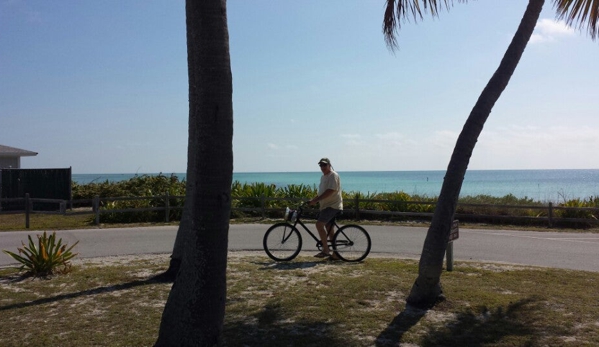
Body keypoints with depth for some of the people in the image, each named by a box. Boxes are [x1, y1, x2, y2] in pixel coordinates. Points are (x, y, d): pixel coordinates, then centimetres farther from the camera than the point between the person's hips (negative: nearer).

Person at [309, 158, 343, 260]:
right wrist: (314, 200, 10)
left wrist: (315, 200, -25)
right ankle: (334, 254, 16)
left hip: (333, 205, -10)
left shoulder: (333, 175, -12)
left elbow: (330, 191, -23)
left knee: (319, 224, -19)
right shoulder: (323, 177, 18)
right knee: (329, 229, 11)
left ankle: (325, 250, -15)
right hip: (326, 206, 10)